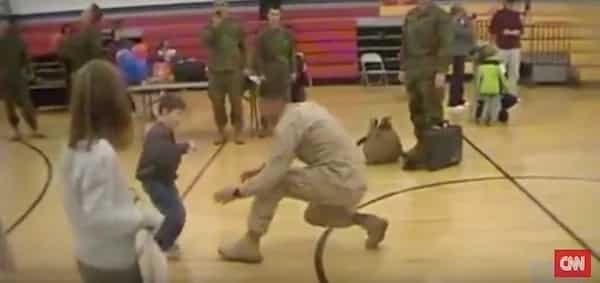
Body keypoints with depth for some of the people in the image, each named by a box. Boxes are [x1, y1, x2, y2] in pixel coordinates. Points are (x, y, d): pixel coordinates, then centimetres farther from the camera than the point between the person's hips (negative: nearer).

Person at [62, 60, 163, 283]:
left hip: (91, 256, 8)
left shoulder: (75, 147, -1)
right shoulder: (102, 154, -27)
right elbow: (99, 216, -29)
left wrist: (124, 197, 8)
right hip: (112, 263, -8)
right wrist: (145, 217, -19)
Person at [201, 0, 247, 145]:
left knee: (236, 102, 1)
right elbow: (205, 41, -13)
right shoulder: (210, 27, 5)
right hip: (215, 71, 1)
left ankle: (238, 132, 10)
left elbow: (243, 47, 11)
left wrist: (243, 65, 9)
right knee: (217, 104, 3)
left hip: (234, 70, -1)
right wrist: (214, 27, -18)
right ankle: (222, 133, 15)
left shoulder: (236, 25, 5)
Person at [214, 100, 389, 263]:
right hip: (354, 180, 10)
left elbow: (275, 171, -16)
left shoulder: (289, 122, -15)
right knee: (313, 215, 31)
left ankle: (249, 244, 0)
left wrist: (238, 192, -8)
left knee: (272, 182, -7)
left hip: (340, 181, -9)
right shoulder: (306, 108, 13)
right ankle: (371, 222, 21)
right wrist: (260, 170, 19)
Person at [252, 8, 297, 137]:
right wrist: (260, 72, -12)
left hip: (284, 72, 3)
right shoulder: (262, 35, -6)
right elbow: (258, 56, -6)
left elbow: (292, 54, 6)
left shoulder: (287, 34, 2)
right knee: (267, 99, 2)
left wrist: (293, 71, 3)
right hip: (268, 72, -2)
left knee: (285, 99, 9)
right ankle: (266, 126, 13)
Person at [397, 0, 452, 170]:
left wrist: (441, 71, -18)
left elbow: (445, 45, -12)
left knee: (432, 113, -4)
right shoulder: (410, 16, 13)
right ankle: (422, 144, 22)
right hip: (412, 70, 7)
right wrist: (403, 68, 14)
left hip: (430, 72, -6)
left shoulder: (441, 16, -6)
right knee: (415, 111, 11)